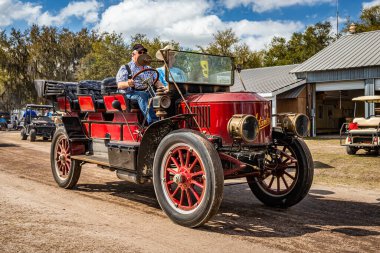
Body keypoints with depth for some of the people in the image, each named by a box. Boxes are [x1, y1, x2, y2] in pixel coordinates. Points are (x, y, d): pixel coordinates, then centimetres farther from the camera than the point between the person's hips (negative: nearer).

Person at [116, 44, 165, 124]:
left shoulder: (149, 69, 29)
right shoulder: (125, 68, 14)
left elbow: (157, 82, 19)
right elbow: (119, 85, 0)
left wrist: (163, 87, -5)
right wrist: (127, 84, -24)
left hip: (149, 92, 4)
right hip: (131, 94, -4)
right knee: (142, 96, -38)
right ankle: (152, 121, -54)